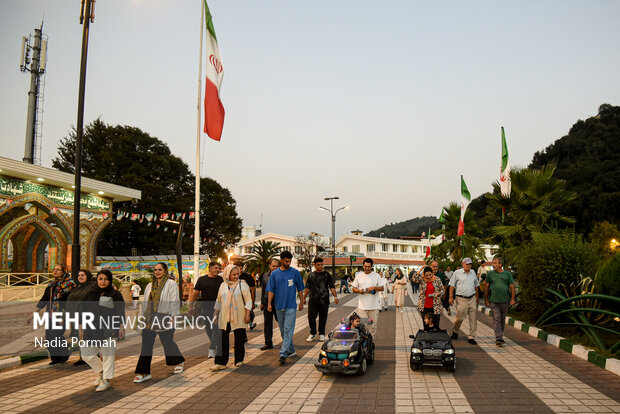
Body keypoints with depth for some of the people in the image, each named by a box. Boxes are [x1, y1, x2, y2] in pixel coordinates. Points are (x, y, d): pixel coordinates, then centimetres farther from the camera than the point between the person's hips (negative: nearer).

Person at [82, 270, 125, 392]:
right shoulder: (91, 293, 12)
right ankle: (100, 372, 32)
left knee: (107, 355, 0)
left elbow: (120, 312, -4)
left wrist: (121, 326, -10)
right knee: (87, 354, 8)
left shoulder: (115, 294, -3)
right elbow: (86, 310, 20)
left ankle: (106, 380, 14)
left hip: (108, 331, -6)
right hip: (92, 330, 6)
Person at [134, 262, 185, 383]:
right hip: (149, 321, 5)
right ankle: (143, 373, 6)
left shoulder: (171, 284, -2)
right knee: (146, 345, 1)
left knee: (168, 343, 7)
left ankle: (179, 362, 32)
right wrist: (141, 317, 16)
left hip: (164, 321, -5)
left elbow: (174, 302, -8)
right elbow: (144, 303, 21)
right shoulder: (150, 286, 16)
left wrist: (172, 318, -14)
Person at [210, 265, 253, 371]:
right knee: (223, 339, 0)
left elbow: (248, 300, -4)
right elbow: (218, 301, 18)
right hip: (224, 317, 3)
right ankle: (220, 363, 5)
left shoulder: (242, 284, -1)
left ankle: (239, 360, 20)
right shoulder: (223, 285, 10)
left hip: (239, 318, -3)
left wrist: (247, 314, -9)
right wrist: (215, 314, 17)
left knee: (239, 339, 5)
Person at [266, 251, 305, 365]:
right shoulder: (274, 273, 5)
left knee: (288, 330, -10)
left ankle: (283, 354, -12)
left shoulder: (295, 272, 0)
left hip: (291, 306, -3)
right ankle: (291, 350, 27)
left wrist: (301, 302, 6)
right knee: (283, 331, 12)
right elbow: (271, 290, 6)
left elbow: (300, 289, 6)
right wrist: (269, 303, -3)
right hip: (279, 306, 3)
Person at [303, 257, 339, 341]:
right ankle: (313, 334, 14)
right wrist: (304, 298, 16)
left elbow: (332, 287, 5)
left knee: (323, 318, 5)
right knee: (311, 317, -3)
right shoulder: (311, 275, 8)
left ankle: (321, 334, 20)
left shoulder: (327, 274, 4)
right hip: (313, 300, 1)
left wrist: (335, 296, -4)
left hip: (324, 300, -1)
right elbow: (307, 288, 15)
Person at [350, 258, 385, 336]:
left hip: (374, 305, 0)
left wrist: (374, 288, -13)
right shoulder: (358, 276, 7)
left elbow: (382, 288, 5)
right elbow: (354, 289, 10)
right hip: (362, 305, 0)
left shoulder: (377, 276, 4)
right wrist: (359, 291, -12)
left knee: (373, 324, 6)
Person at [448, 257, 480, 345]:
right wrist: (451, 297, -6)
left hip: (472, 299, 4)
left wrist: (477, 297, 20)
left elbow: (476, 285, 21)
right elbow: (452, 286, 0)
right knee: (460, 318, -3)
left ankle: (471, 337, 12)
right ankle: (455, 331, 25)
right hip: (461, 299, -4)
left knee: (473, 319, 2)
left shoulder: (473, 272, 11)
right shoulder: (457, 273, -1)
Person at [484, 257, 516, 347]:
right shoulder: (490, 274, 5)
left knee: (502, 320, 11)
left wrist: (512, 299, -3)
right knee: (496, 319, -8)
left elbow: (512, 287, 5)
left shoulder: (507, 274, 5)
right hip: (493, 301, -1)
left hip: (504, 300, 1)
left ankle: (500, 336, 27)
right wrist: (486, 299, 5)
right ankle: (498, 339, -11)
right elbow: (486, 287, 7)